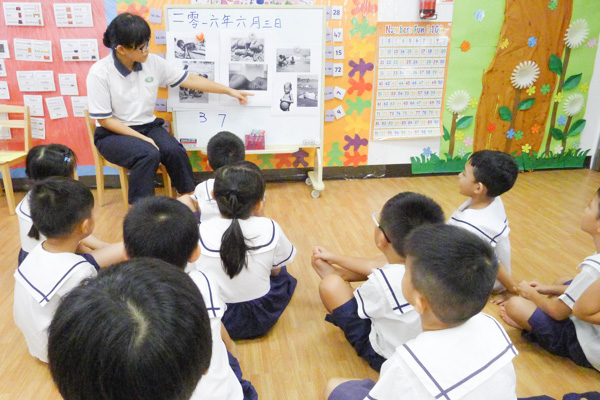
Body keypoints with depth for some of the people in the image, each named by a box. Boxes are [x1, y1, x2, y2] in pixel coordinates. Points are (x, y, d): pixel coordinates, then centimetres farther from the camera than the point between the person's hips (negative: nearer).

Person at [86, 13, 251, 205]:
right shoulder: (99, 73, -16)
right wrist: (141, 138, -20)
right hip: (113, 133, -4)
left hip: (147, 126, 4)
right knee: (148, 154, -33)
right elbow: (104, 119, -12)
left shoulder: (153, 62, -5)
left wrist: (230, 91, 4)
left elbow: (189, 79, 2)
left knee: (175, 151, -26)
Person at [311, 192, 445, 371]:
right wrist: (334, 257, 11)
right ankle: (338, 273, 30)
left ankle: (331, 274, 20)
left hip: (385, 358, -6)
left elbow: (351, 304, -11)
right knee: (384, 263, 11)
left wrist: (329, 274, 7)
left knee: (331, 284, -15)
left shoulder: (382, 282, -37)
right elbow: (374, 266, 0)